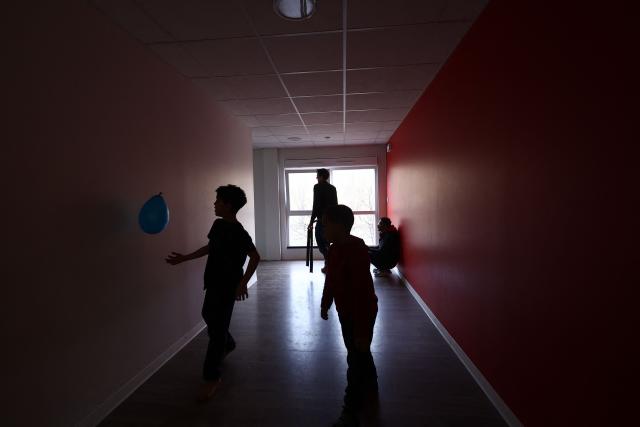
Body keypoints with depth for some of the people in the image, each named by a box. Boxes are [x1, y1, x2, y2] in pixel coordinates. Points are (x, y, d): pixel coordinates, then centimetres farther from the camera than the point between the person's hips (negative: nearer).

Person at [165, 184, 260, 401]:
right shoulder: (218, 224, 3)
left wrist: (243, 283, -27)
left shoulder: (238, 232, -23)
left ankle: (212, 377, 17)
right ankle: (228, 345, 52)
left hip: (228, 286, -9)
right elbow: (210, 247, 17)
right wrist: (185, 258, 17)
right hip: (214, 282, 9)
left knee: (217, 328, -1)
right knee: (208, 315, 25)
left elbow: (255, 257, -23)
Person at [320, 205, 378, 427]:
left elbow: (363, 293, -29)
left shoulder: (357, 252, -29)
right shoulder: (335, 249, -2)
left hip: (361, 314, -9)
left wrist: (363, 330, -25)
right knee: (359, 353, 27)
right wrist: (325, 304, 20)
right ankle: (370, 387, 52)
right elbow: (330, 280, 11)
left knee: (356, 360, 5)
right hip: (345, 312, 9)